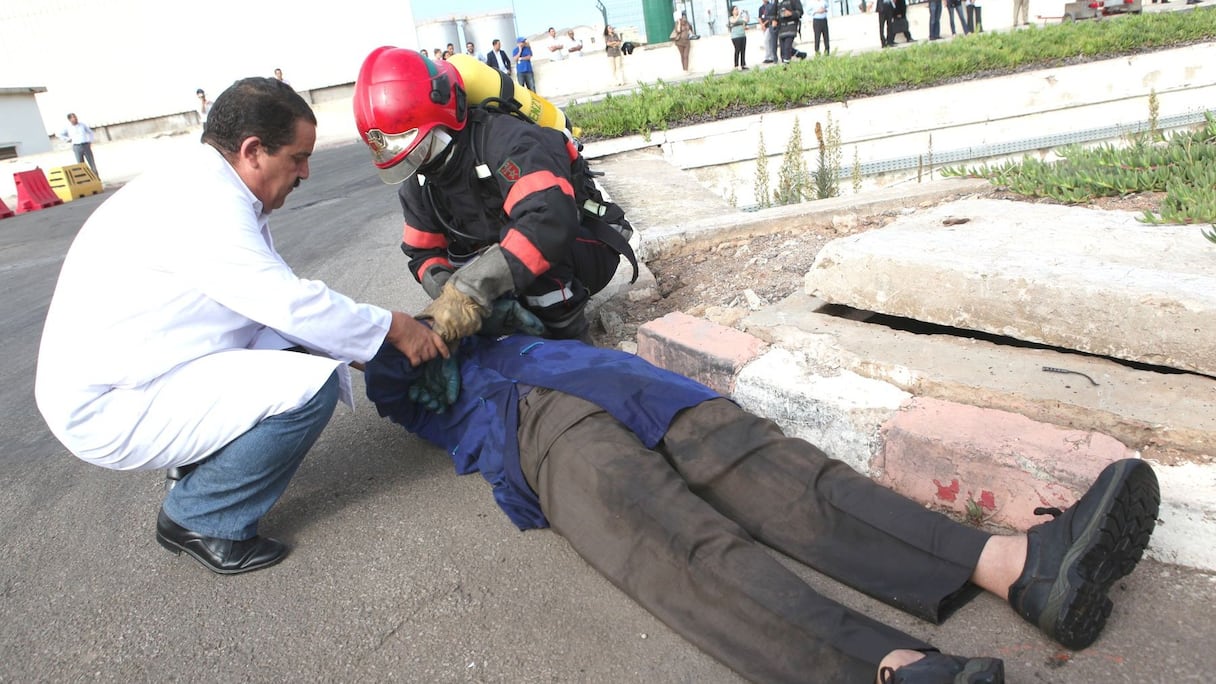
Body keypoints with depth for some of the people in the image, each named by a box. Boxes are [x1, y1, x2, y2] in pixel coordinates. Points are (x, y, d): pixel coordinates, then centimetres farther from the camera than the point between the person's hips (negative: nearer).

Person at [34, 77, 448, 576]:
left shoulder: (208, 189, 8)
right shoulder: (202, 202, -23)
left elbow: (277, 300, 12)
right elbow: (293, 304, -23)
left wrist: (370, 335, 8)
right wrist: (392, 329, -10)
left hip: (128, 377, 10)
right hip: (109, 410, -10)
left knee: (302, 342, 2)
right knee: (310, 384, -23)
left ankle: (202, 468, 10)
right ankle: (200, 520, -3)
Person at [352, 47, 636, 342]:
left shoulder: (507, 142, -33)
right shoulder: (417, 184, -5)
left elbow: (548, 223, -49)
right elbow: (423, 252, 1)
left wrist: (471, 289, -54)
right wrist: (447, 290, -24)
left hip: (587, 248, -8)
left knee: (517, 238, -35)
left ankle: (568, 337, -15)